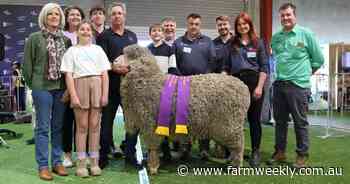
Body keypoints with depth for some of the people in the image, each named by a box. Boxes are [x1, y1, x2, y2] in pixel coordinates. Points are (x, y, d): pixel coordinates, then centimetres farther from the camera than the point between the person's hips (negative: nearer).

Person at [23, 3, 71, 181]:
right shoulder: (34, 38, 0)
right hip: (42, 87, -3)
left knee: (58, 127, 9)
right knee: (43, 127, 0)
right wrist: (32, 84, 2)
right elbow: (27, 64, 1)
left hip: (61, 87, 4)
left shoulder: (66, 40, 9)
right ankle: (43, 166, 8)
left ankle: (57, 162, 20)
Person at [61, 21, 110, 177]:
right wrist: (73, 96, -10)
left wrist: (105, 94, 0)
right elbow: (68, 75, 2)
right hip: (80, 85, -1)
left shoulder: (98, 49, 16)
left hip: (97, 85, 2)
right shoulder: (72, 51, 11)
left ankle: (94, 162, 11)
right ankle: (81, 164, 7)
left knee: (94, 126, 3)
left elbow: (104, 74, 10)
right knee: (82, 126, 0)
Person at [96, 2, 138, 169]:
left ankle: (130, 154, 17)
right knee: (107, 120, 3)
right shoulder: (104, 36, 3)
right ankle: (103, 155, 14)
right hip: (111, 84, -3)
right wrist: (115, 68, -20)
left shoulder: (132, 36, 17)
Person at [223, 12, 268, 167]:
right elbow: (226, 67, 10)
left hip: (254, 82, -1)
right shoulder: (232, 44, 11)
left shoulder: (258, 43, 6)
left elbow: (264, 67, 1)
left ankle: (255, 152, 14)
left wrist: (259, 87, -8)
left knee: (254, 118, 3)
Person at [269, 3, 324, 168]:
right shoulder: (275, 37, 10)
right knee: (280, 120, 12)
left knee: (300, 122, 2)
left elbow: (318, 59, 4)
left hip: (298, 85, -5)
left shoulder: (306, 34, -3)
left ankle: (302, 155, 15)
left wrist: (305, 73, 7)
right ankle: (279, 152, 24)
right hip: (278, 84, 5)